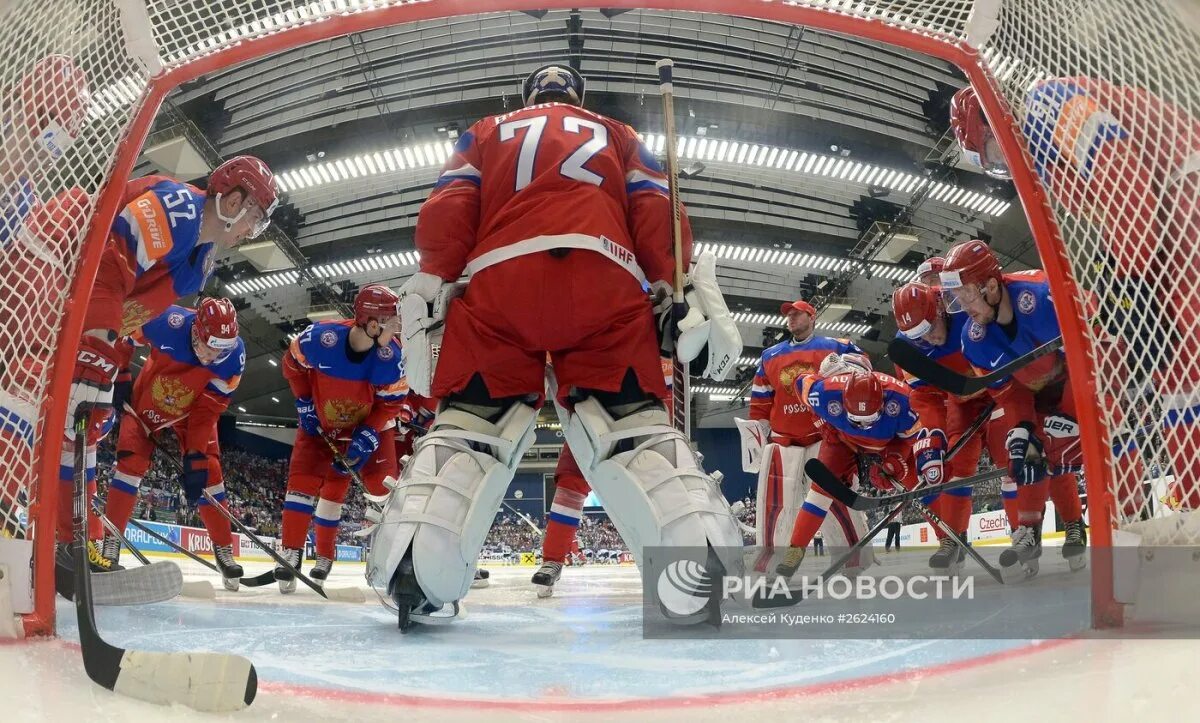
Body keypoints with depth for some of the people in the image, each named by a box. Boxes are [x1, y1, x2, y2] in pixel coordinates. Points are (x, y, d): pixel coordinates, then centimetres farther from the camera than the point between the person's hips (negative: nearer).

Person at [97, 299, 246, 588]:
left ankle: (224, 549, 4)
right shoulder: (169, 323, -36)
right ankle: (110, 542, -7)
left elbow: (207, 411, -26)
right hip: (146, 403, -1)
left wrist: (196, 456, -30)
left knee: (208, 473, -7)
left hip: (191, 415, 1)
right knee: (132, 462, -17)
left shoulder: (234, 354, -30)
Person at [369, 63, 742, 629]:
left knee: (466, 425, 2)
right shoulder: (618, 135, 34)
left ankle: (415, 580, -11)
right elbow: (657, 210, 16)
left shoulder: (486, 132, 33)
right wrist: (692, 293, 7)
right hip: (606, 282, 0)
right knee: (636, 427, -1)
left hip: (498, 281, 0)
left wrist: (427, 291, 7)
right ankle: (715, 582, -13)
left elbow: (448, 207, 14)